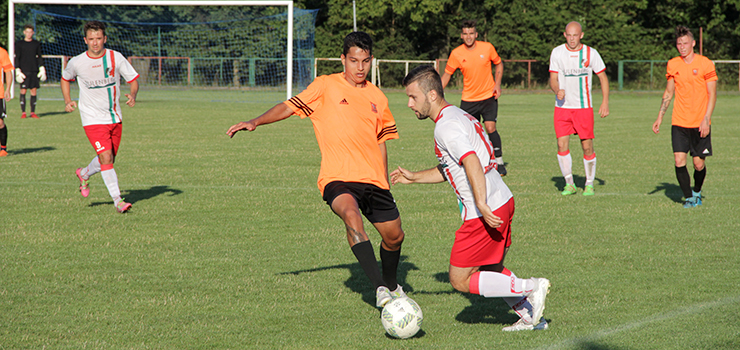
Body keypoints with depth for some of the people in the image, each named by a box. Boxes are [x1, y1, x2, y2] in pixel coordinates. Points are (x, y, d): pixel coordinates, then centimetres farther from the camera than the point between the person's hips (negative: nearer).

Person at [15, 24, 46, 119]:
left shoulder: (36, 44, 11)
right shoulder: (19, 44, 4)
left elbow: (39, 57, 14)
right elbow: (17, 58, 2)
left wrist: (42, 70, 5)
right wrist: (18, 71, -7)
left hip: (34, 71, 2)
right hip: (24, 71, -2)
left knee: (33, 91, 1)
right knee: (23, 91, -6)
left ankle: (33, 112, 6)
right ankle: (23, 112, -1)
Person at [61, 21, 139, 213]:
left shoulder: (116, 58, -6)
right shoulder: (77, 62, -8)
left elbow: (133, 79, 1)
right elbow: (65, 79, 13)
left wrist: (133, 95, -19)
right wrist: (67, 101, -1)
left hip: (115, 117, 4)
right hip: (93, 119, -3)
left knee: (109, 159, 14)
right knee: (106, 158, -16)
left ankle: (84, 174, 43)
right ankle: (117, 200, -11)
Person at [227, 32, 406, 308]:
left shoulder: (377, 97, 13)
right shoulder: (326, 86, 0)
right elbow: (290, 107, -4)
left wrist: (385, 185, 24)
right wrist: (255, 122, -19)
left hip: (373, 180, 5)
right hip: (337, 178, -5)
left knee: (394, 236, 8)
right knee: (351, 215, -34)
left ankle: (391, 285, 40)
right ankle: (379, 287, -37)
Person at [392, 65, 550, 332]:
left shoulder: (446, 126, -15)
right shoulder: (458, 116, 17)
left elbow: (471, 162, -29)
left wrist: (482, 205, -36)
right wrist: (413, 177, 28)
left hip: (486, 213, -10)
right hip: (504, 201, 10)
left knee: (460, 280, -1)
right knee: (492, 271, 24)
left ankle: (531, 288, -4)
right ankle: (530, 317, 22)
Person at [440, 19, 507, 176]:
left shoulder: (487, 47, -7)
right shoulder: (456, 54, -7)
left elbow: (499, 64, 10)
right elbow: (447, 74, 4)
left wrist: (497, 85, -2)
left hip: (488, 97, -1)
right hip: (468, 98, 1)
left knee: (490, 128, -14)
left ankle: (499, 162, -1)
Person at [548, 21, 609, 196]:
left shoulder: (590, 53, -2)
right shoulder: (557, 53, 1)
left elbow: (603, 78, 5)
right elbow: (553, 79, 1)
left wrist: (605, 102, -3)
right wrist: (557, 90, -22)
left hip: (584, 106, -1)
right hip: (562, 107, 1)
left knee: (587, 147, -2)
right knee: (562, 145, -8)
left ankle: (589, 184, 13)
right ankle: (569, 183, 6)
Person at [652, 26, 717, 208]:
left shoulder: (705, 64, -4)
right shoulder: (672, 65, 7)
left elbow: (712, 95, -4)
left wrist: (706, 119, -13)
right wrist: (659, 118, 10)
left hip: (700, 124, -2)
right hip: (679, 123, 3)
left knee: (699, 164, 1)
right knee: (679, 160, -10)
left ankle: (697, 191, 29)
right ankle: (689, 198, 3)